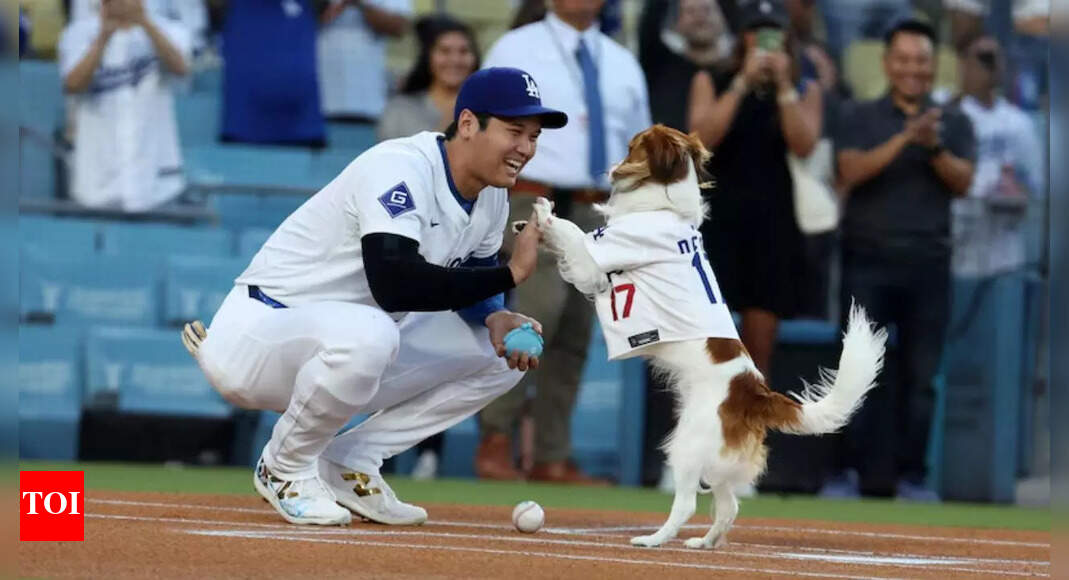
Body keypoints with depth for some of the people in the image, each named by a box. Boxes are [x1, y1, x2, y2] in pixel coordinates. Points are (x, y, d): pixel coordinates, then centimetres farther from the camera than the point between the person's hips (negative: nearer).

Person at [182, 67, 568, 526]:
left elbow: (468, 285, 14)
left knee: (506, 350, 2)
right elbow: (393, 282, -37)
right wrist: (510, 273, -29)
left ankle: (348, 463, 5)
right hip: (256, 334, -9)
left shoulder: (492, 195, 3)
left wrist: (496, 317, -10)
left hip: (352, 345, 9)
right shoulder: (401, 167, -24)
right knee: (366, 333, -40)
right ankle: (285, 469, -12)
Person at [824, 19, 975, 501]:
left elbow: (963, 182, 0)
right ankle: (848, 471, -4)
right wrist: (903, 139, -19)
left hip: (928, 263, 1)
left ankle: (911, 475, 1)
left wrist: (934, 147, -17)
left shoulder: (954, 123, 11)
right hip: (868, 260, -1)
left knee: (920, 373, -2)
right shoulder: (863, 118, 8)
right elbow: (851, 171, -8)